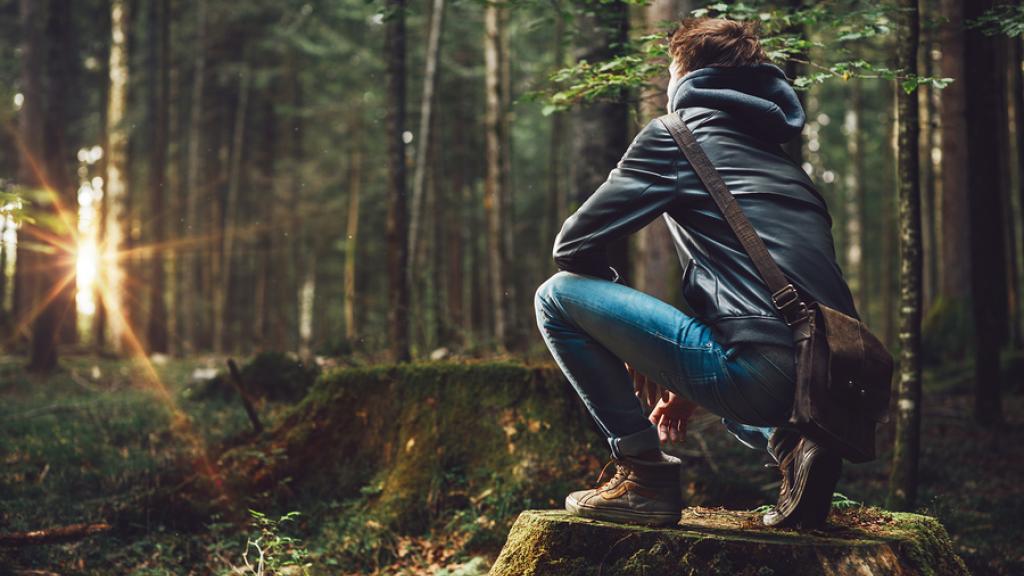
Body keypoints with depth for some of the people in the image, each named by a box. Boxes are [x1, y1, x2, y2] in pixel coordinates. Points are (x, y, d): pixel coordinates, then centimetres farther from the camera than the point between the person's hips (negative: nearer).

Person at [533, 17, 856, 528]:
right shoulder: (784, 163, 27)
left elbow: (573, 247, 7)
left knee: (557, 296, 5)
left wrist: (634, 350, 21)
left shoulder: (674, 135, 7)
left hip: (760, 370, -7)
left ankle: (644, 472, 2)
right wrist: (693, 379, 34)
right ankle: (789, 445, 12)